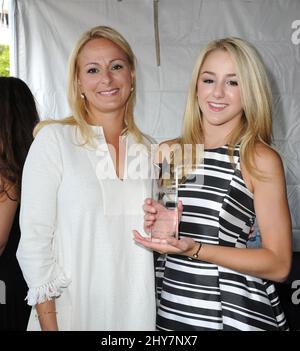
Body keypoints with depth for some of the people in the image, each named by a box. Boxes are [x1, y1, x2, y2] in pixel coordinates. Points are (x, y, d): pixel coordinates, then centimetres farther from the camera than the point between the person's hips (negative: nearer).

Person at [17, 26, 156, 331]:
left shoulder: (149, 149, 4)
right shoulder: (54, 139, -8)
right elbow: (33, 239, -11)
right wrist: (49, 323, -13)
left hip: (137, 312, 4)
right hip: (71, 312, -4)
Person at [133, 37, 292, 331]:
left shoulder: (261, 159, -11)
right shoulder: (168, 151, 2)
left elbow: (278, 264, -12)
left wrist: (193, 249, -22)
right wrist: (155, 223, -7)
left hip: (235, 312, -3)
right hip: (170, 306, 4)